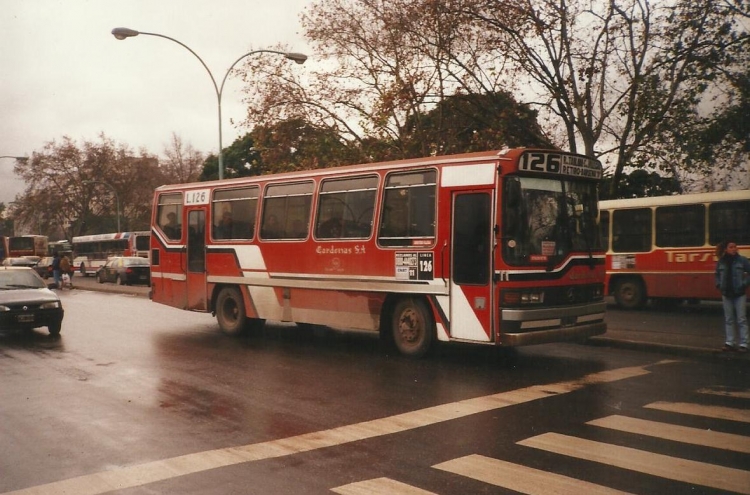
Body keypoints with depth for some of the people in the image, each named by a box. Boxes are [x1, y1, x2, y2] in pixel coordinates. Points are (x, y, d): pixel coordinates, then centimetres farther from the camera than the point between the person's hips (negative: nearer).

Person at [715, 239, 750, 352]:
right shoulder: (721, 262, 4)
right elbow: (717, 274, 19)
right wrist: (718, 285, 5)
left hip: (739, 294, -3)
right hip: (726, 294, 3)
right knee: (729, 320, 9)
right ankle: (730, 343, 15)